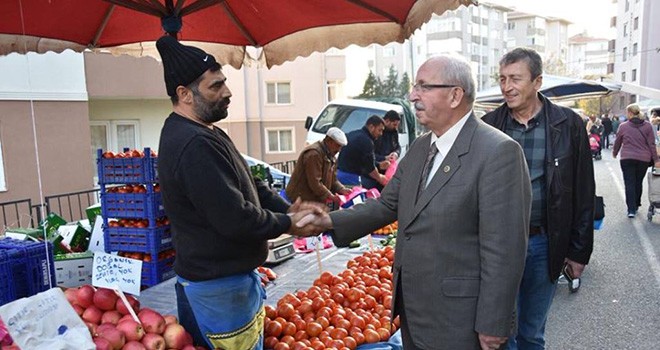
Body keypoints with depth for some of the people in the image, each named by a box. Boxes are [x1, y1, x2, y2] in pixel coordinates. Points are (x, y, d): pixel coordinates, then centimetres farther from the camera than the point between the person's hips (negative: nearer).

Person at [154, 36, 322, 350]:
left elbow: (250, 185, 12)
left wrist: (288, 209, -1)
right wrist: (286, 224, -13)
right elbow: (236, 219, -29)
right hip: (220, 287, -10)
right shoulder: (195, 146, -27)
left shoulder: (204, 134, 9)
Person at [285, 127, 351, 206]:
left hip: (316, 199, 10)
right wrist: (330, 196, -22)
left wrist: (342, 189, -3)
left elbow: (333, 180, 16)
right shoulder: (314, 154, -19)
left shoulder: (330, 156, 15)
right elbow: (314, 182, -24)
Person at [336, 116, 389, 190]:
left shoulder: (353, 134, 13)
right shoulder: (366, 140, -17)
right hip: (351, 177, -10)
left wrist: (379, 165, 19)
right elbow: (370, 167, -13)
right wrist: (379, 178, 4)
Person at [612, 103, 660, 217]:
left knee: (629, 184, -1)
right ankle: (636, 205, 28)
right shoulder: (647, 126, 0)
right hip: (643, 159, 2)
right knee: (638, 183, 16)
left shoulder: (623, 126, -3)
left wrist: (614, 153, 26)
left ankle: (631, 209, -8)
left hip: (627, 158, -2)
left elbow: (617, 142, 8)